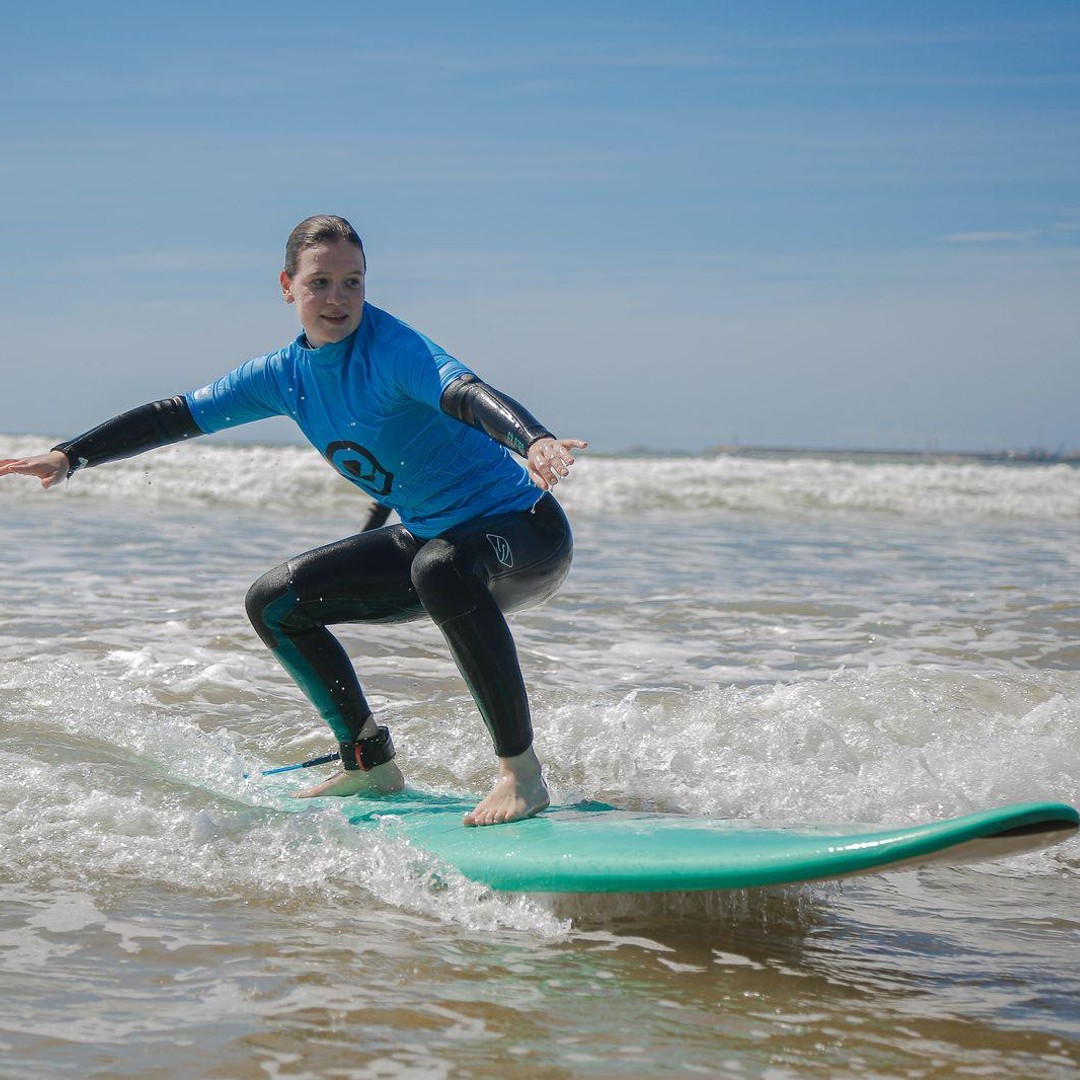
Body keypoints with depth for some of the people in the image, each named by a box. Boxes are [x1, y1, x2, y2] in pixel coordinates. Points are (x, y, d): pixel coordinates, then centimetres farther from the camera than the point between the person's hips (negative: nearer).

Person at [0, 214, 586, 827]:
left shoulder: (391, 348, -21)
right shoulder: (285, 374, 3)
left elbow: (465, 392, -40)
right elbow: (176, 416, 10)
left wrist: (536, 441, -59)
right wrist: (69, 457, 4)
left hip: (522, 527, -8)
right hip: (431, 539, 8)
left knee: (440, 568, -41)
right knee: (275, 603, 9)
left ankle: (523, 774, -35)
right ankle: (371, 765, 18)